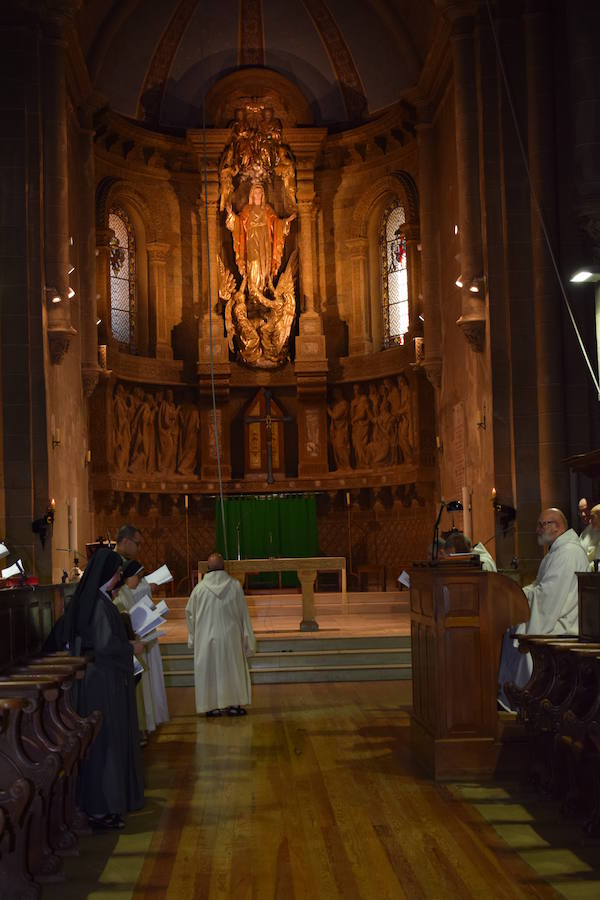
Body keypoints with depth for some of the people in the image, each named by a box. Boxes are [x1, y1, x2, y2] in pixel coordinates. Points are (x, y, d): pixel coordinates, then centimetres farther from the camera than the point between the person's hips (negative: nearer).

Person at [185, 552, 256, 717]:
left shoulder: (199, 588, -8)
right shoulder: (235, 585, -7)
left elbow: (190, 613, 3)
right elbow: (243, 612, 0)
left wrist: (192, 636, 19)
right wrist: (247, 637, 9)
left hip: (206, 637, 0)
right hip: (230, 636, 1)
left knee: (209, 670, 9)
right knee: (232, 668, 12)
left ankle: (212, 706, 11)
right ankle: (233, 704, 14)